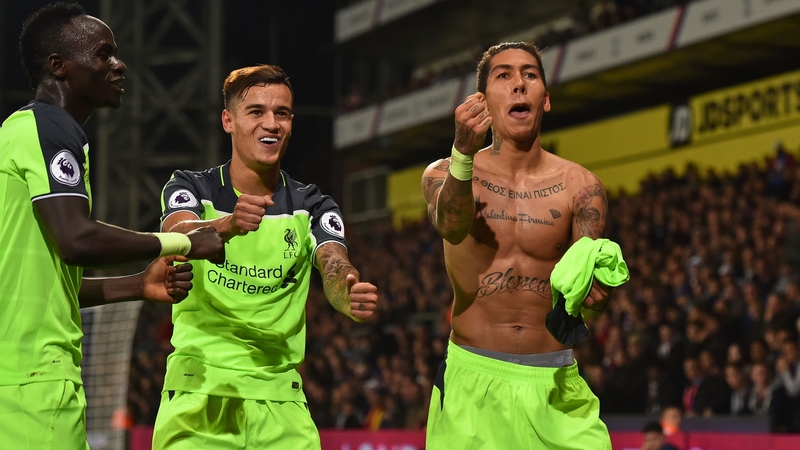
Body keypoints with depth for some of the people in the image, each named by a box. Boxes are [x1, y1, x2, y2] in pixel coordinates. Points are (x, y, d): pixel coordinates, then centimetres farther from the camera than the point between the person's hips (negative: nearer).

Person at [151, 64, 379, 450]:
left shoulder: (311, 207, 8)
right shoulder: (190, 188, 2)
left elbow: (333, 265, -10)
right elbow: (177, 237, -20)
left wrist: (350, 297, -35)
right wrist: (227, 225, -42)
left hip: (279, 397, 2)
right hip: (199, 389, -2)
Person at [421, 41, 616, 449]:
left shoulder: (580, 187, 2)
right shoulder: (443, 175, 0)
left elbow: (591, 304, -3)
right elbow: (452, 227, -23)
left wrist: (594, 291, -28)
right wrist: (464, 154, -43)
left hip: (556, 382, 1)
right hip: (473, 375, -1)